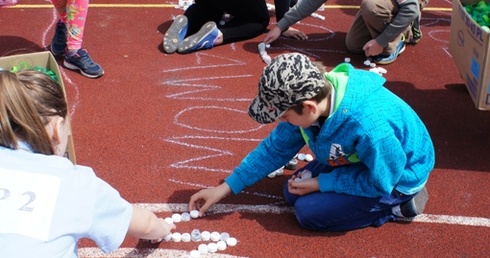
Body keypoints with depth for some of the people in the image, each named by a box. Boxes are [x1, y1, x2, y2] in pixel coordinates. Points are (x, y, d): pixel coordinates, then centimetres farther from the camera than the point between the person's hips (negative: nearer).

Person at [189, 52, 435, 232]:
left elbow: (381, 181, -26)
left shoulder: (368, 126, -43)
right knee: (293, 193, 6)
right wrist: (226, 187, -5)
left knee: (308, 212, -13)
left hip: (393, 179, -7)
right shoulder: (312, 95, -19)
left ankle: (397, 205, 0)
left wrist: (321, 183, -19)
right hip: (355, 158, 8)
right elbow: (276, 147, -6)